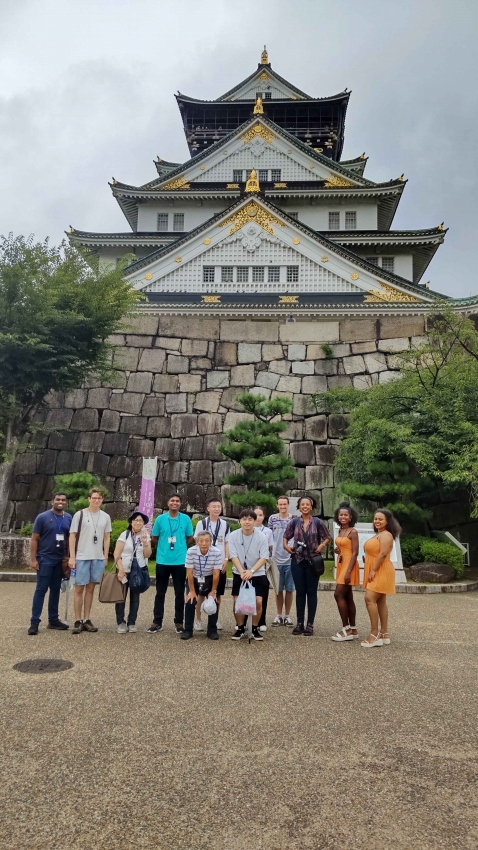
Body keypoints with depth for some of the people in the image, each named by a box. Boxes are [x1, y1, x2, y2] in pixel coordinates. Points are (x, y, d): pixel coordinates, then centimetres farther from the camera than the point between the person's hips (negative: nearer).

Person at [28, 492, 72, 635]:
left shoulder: (69, 518, 5)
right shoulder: (42, 517, -7)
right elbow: (34, 539, -6)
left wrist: (67, 556, 5)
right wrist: (33, 559, -11)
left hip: (60, 560, 4)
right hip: (45, 559, -4)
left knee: (56, 589, 11)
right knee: (41, 590, -2)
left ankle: (53, 619, 20)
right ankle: (34, 622, 4)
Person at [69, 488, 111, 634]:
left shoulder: (105, 517, 7)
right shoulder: (79, 515, -3)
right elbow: (72, 536, -3)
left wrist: (106, 557, 7)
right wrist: (72, 557, -8)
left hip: (98, 558, 3)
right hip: (81, 558, -3)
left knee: (90, 588, 10)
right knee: (79, 589, 1)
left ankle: (86, 620, 18)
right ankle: (78, 621, 9)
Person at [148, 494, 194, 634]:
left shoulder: (186, 519, 0)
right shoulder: (160, 519, -1)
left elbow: (190, 539, 9)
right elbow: (154, 539, 7)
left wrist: (181, 548, 7)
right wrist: (164, 548, 8)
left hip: (180, 561, 0)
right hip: (162, 561, 0)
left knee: (179, 593, 7)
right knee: (160, 593, 8)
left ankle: (178, 622, 18)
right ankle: (157, 622, 17)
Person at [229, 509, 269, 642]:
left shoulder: (261, 537, -14)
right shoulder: (233, 536, -12)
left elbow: (263, 558, -13)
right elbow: (234, 557, -11)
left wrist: (251, 571, -25)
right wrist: (242, 572, -24)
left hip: (258, 574, -1)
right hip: (239, 574, 1)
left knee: (258, 601, -7)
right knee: (237, 601, -3)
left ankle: (255, 628, 14)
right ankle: (240, 628, 16)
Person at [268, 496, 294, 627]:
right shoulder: (272, 519, 4)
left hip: (290, 559, -1)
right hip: (276, 559, 1)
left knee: (289, 589, 7)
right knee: (278, 589, 9)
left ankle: (287, 615, 18)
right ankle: (279, 615, 19)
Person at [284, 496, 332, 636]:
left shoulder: (318, 522, 0)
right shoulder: (294, 521, 3)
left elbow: (328, 537, 7)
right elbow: (286, 537, 13)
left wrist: (321, 546, -11)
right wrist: (286, 546, -5)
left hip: (312, 561, -1)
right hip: (297, 561, 1)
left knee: (311, 592, 4)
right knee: (300, 592, 7)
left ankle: (310, 624, 12)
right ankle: (300, 623, 15)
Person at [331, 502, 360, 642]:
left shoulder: (353, 532, -12)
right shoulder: (340, 531, 11)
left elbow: (355, 553, -16)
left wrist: (348, 571, -22)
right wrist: (336, 550, -1)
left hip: (349, 565, -8)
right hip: (340, 564, 8)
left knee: (338, 595, -12)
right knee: (347, 598, 10)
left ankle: (346, 629, -4)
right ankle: (353, 630, 16)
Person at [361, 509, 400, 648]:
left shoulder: (386, 535, -13)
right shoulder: (377, 534, 19)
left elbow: (383, 554, -23)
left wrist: (373, 570, -22)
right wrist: (371, 571, 11)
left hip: (381, 572, -11)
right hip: (375, 572, 11)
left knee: (370, 599, -16)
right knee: (380, 602, 11)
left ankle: (374, 634, -13)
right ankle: (384, 634, 15)